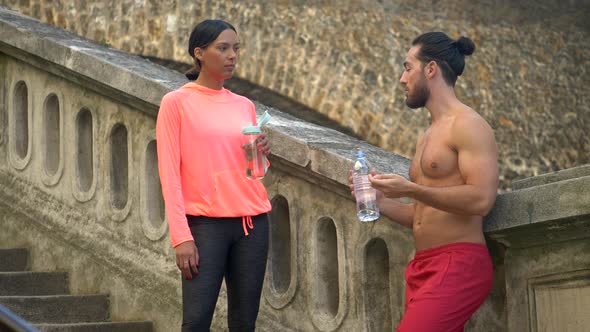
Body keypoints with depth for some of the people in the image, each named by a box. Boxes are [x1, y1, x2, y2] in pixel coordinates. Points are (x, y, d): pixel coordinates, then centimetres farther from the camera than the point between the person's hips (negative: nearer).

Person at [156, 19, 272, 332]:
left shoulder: (244, 105, 13)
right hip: (206, 224, -5)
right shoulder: (176, 103, -1)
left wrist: (262, 155, -3)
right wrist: (181, 236, -14)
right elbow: (169, 174, -6)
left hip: (253, 222, 5)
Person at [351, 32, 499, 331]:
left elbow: (481, 199, -18)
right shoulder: (428, 137, 22)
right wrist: (380, 202, 11)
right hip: (423, 268, 9)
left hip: (459, 267, -9)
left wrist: (410, 189, -17)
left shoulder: (467, 125, -6)